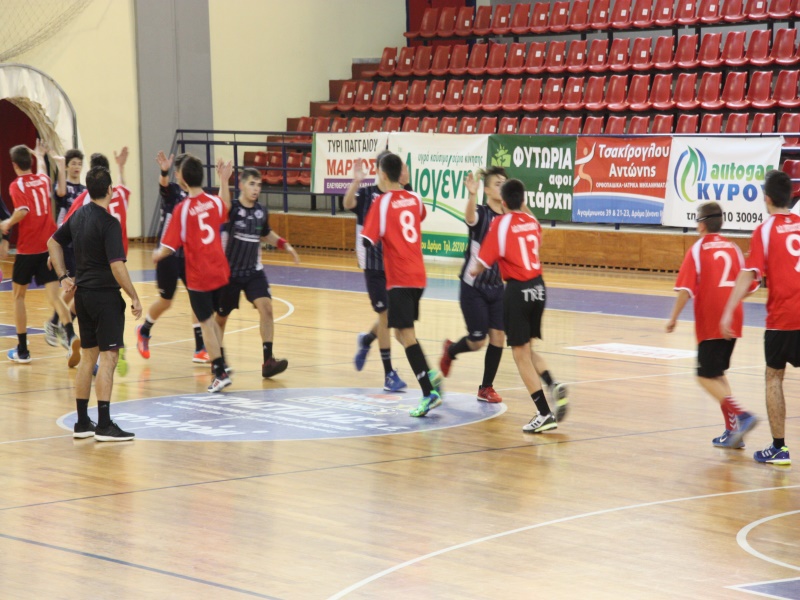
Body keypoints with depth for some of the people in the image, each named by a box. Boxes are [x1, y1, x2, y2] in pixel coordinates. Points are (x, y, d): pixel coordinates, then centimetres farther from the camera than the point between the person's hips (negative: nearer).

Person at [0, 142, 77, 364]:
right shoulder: (43, 180, 9)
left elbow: (23, 210, -24)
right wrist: (40, 156, 55)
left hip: (27, 249, -4)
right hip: (49, 247, 4)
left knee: (18, 296, 15)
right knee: (54, 296, -2)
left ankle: (22, 350, 17)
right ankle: (70, 335, -29)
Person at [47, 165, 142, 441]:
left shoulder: (79, 215, 9)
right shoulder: (109, 223, -17)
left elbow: (54, 242, 20)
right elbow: (117, 265, -23)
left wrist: (64, 276, 18)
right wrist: (134, 297, -17)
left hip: (82, 293, 8)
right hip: (106, 296, -8)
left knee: (88, 356, 14)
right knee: (108, 357, -6)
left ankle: (82, 423, 17)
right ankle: (104, 425, -9)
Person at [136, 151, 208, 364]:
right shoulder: (172, 190, -10)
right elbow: (164, 185, -33)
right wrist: (164, 172, -56)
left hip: (188, 255, 4)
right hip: (169, 255, -4)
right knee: (165, 301, 8)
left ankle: (200, 349, 0)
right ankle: (144, 331, 36)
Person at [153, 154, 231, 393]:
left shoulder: (182, 209, -17)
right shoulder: (216, 202, -3)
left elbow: (169, 247, -16)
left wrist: (157, 255, 6)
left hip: (198, 276, -5)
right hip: (220, 271, 5)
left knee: (206, 323, 4)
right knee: (212, 318, 23)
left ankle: (220, 373, 3)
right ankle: (220, 363, 28)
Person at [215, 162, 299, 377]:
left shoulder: (261, 212, 0)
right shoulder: (233, 208, -15)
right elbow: (223, 206, -43)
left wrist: (285, 245, 12)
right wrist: (223, 181, -56)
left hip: (254, 272, 3)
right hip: (230, 272, -3)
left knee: (266, 307, -16)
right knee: (221, 317, 11)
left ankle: (268, 361, -19)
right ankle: (218, 356, 38)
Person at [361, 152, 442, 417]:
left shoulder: (383, 202, -11)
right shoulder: (415, 199, 8)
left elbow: (367, 241, -15)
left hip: (399, 278, -7)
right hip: (418, 276, 7)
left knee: (406, 334, -6)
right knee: (402, 331, 20)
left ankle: (429, 393, -11)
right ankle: (429, 375, 11)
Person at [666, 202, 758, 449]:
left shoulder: (697, 250, -6)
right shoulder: (733, 248, 9)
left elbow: (685, 289, -13)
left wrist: (674, 318, -4)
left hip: (710, 324, -6)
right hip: (732, 322, 6)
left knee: (707, 377, -1)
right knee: (718, 374, 17)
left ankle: (740, 416, -20)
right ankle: (733, 431, 11)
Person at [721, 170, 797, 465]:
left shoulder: (765, 231, -5)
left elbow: (748, 275, -13)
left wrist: (728, 312, -15)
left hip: (782, 318, -3)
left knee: (774, 377, 9)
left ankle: (779, 448, 7)